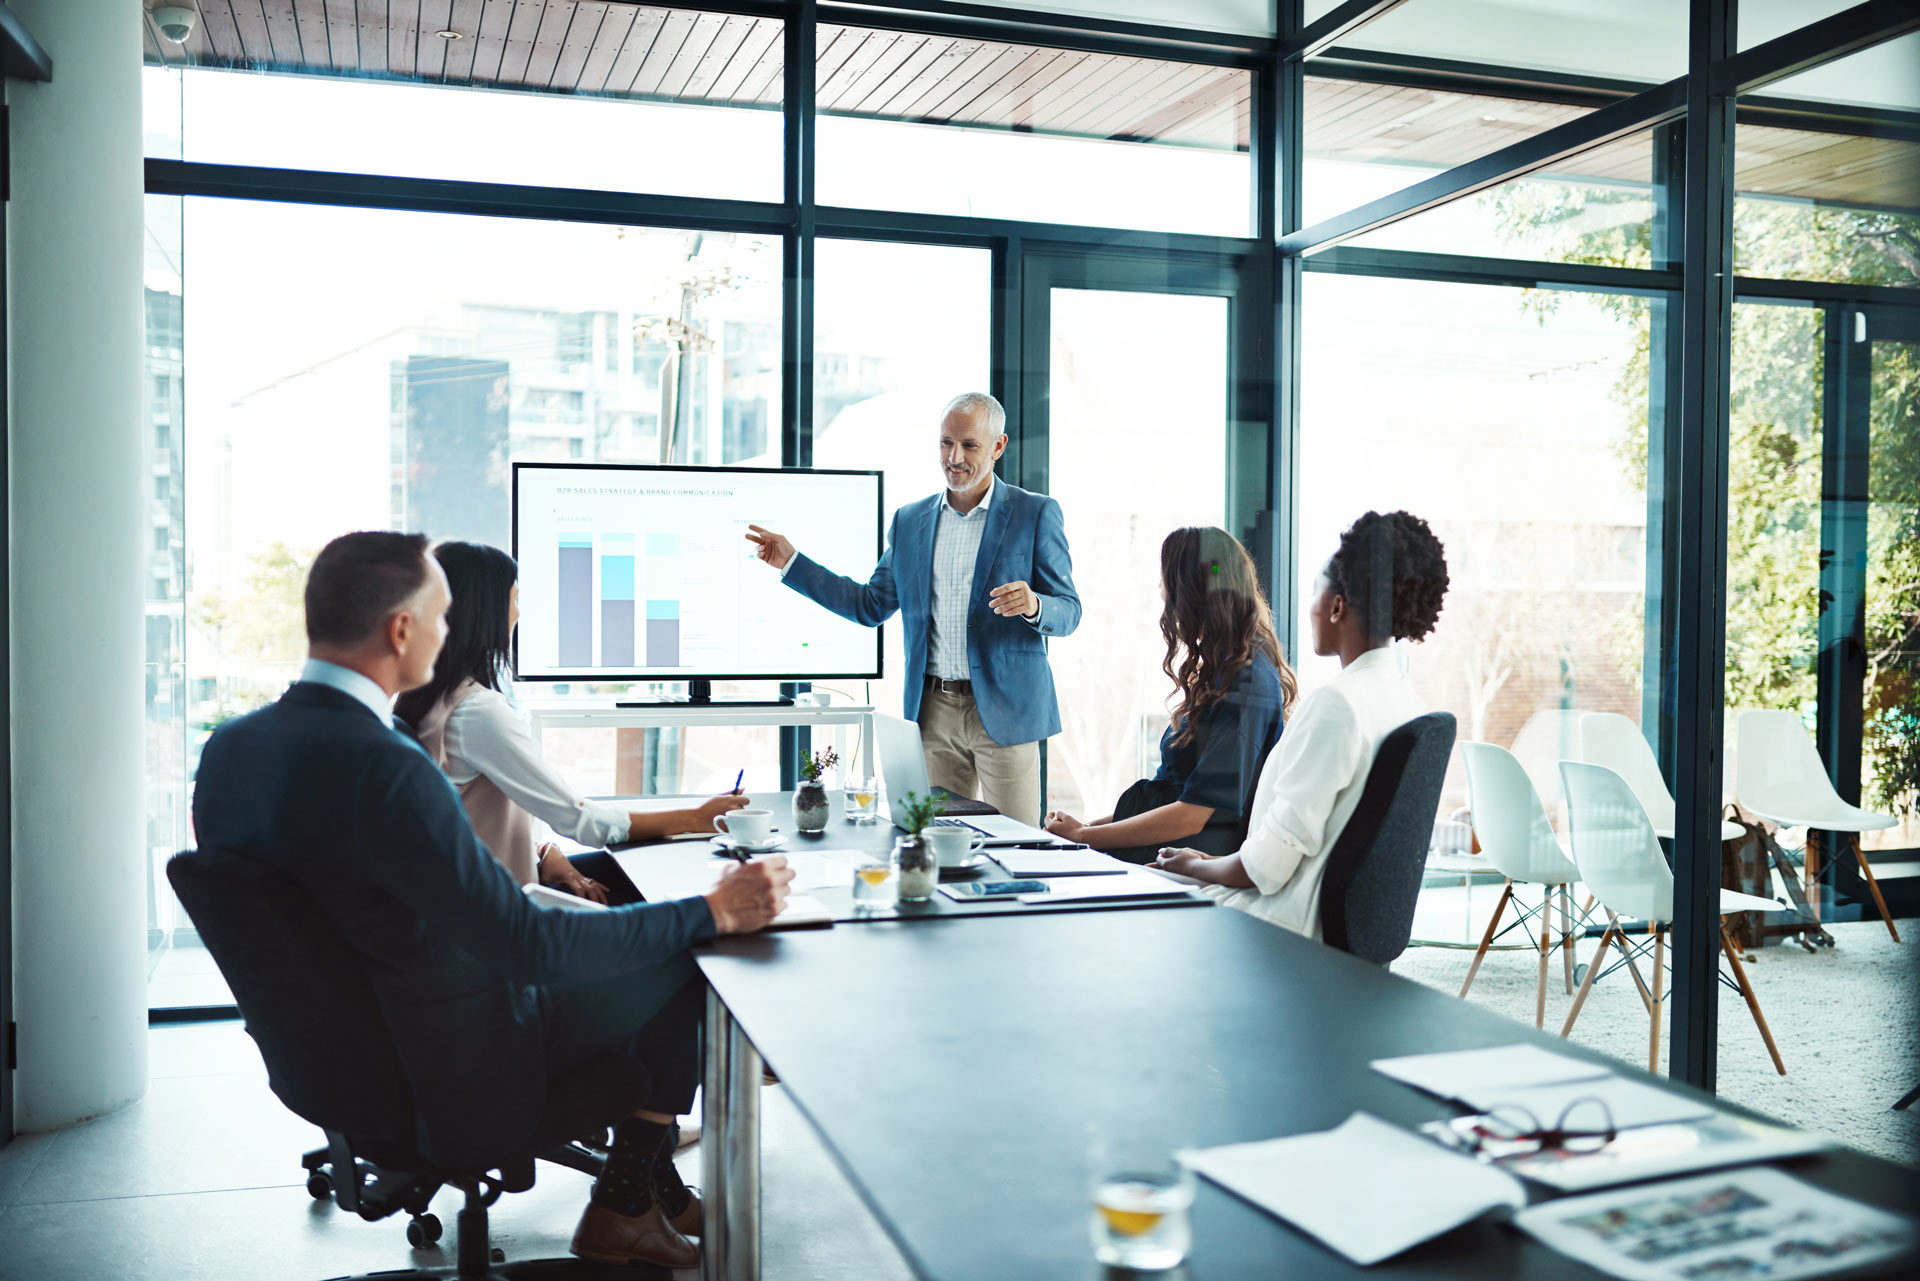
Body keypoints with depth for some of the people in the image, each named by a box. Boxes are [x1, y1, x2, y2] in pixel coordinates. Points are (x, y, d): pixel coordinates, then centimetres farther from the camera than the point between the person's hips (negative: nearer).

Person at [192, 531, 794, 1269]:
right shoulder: (385, 770, -32)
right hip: (450, 1079, -9)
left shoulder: (227, 746, -5)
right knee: (686, 969, 5)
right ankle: (625, 1202, 23)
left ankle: (653, 1176, 32)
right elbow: (529, 946, -30)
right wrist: (715, 911, -21)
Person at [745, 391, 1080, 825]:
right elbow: (871, 606, 16)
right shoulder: (910, 520, 11)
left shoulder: (1036, 514, -1)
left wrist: (1033, 605, -25)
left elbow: (1068, 613, -2)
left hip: (1004, 710, -4)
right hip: (933, 712, 4)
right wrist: (791, 562, 12)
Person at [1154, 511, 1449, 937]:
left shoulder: (1333, 704, -22)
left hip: (1303, 922, -9)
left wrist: (1196, 867, -1)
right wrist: (1215, 863, 15)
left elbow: (1272, 860, -21)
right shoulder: (1410, 703, 6)